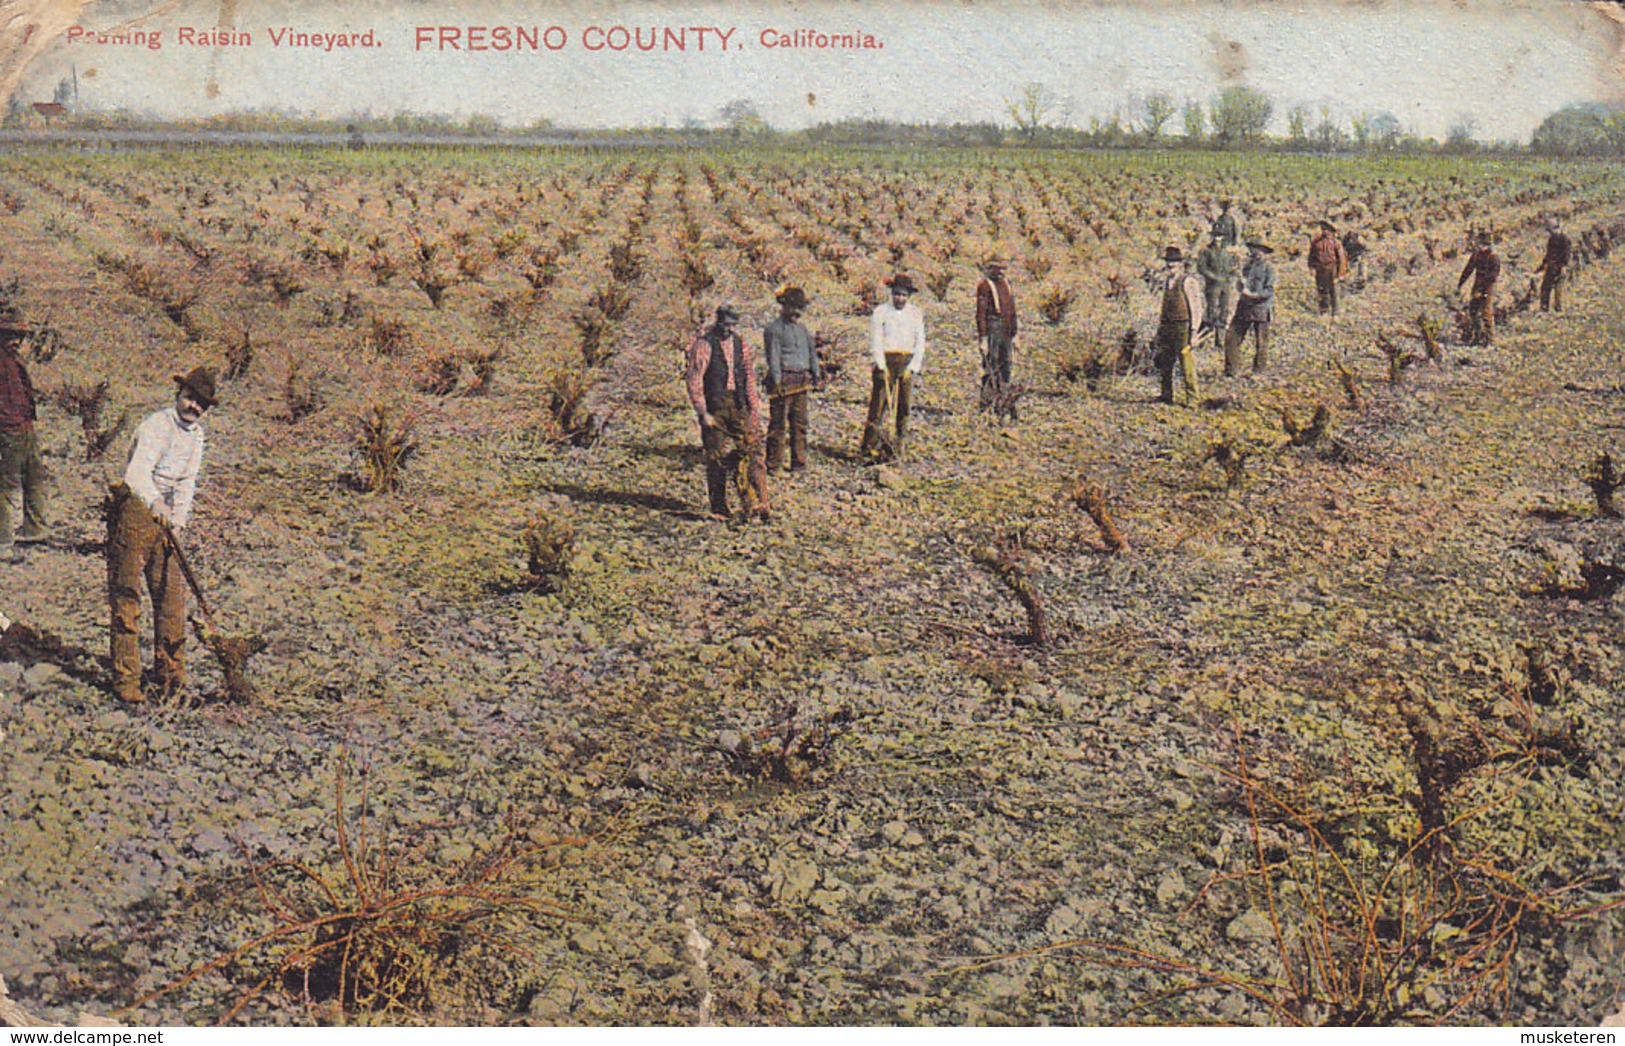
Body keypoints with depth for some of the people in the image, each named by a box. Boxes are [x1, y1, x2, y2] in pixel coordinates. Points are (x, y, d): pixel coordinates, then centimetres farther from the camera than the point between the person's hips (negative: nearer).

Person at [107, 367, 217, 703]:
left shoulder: (196, 435, 9)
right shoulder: (157, 426, -18)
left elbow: (186, 483, 9)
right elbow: (137, 474, -32)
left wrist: (179, 518, -7)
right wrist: (156, 503, -49)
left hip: (164, 515, 7)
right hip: (133, 510, -7)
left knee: (173, 592, 7)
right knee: (126, 594, -5)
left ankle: (169, 672, 18)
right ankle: (125, 680, -2)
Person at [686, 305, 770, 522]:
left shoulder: (740, 344, 9)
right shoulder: (704, 345, -7)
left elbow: (749, 376, 14)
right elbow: (694, 381, -10)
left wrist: (754, 408, 7)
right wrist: (703, 413, -14)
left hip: (739, 407, 4)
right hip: (714, 408, -4)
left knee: (751, 452, -3)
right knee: (717, 458, 1)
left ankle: (754, 506, -1)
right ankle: (718, 508, 11)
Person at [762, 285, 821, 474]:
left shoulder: (802, 329, 18)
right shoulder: (774, 329, -4)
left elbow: (812, 352, 24)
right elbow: (773, 357, -11)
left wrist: (816, 374, 14)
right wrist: (777, 382, -17)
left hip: (801, 381, 7)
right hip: (784, 380, -7)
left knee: (800, 422, 10)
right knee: (777, 423, -4)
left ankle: (799, 461, 17)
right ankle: (773, 463, 1)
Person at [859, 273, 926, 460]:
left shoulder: (915, 313, 10)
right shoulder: (881, 311, 0)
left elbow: (920, 342, 9)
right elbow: (875, 342, -3)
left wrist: (912, 368, -2)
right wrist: (881, 367, -12)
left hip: (907, 362, 3)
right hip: (885, 360, -3)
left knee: (904, 405, 2)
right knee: (879, 402, -10)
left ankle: (897, 444, 10)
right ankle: (871, 445, -7)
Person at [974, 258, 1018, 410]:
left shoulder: (1006, 284, 16)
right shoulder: (984, 286, -7)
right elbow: (980, 313, -12)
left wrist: (1014, 334, 18)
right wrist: (982, 337, -18)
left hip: (1006, 333, 7)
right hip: (992, 331, -7)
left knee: (1005, 369, 10)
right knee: (991, 370, -8)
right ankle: (985, 405, -3)